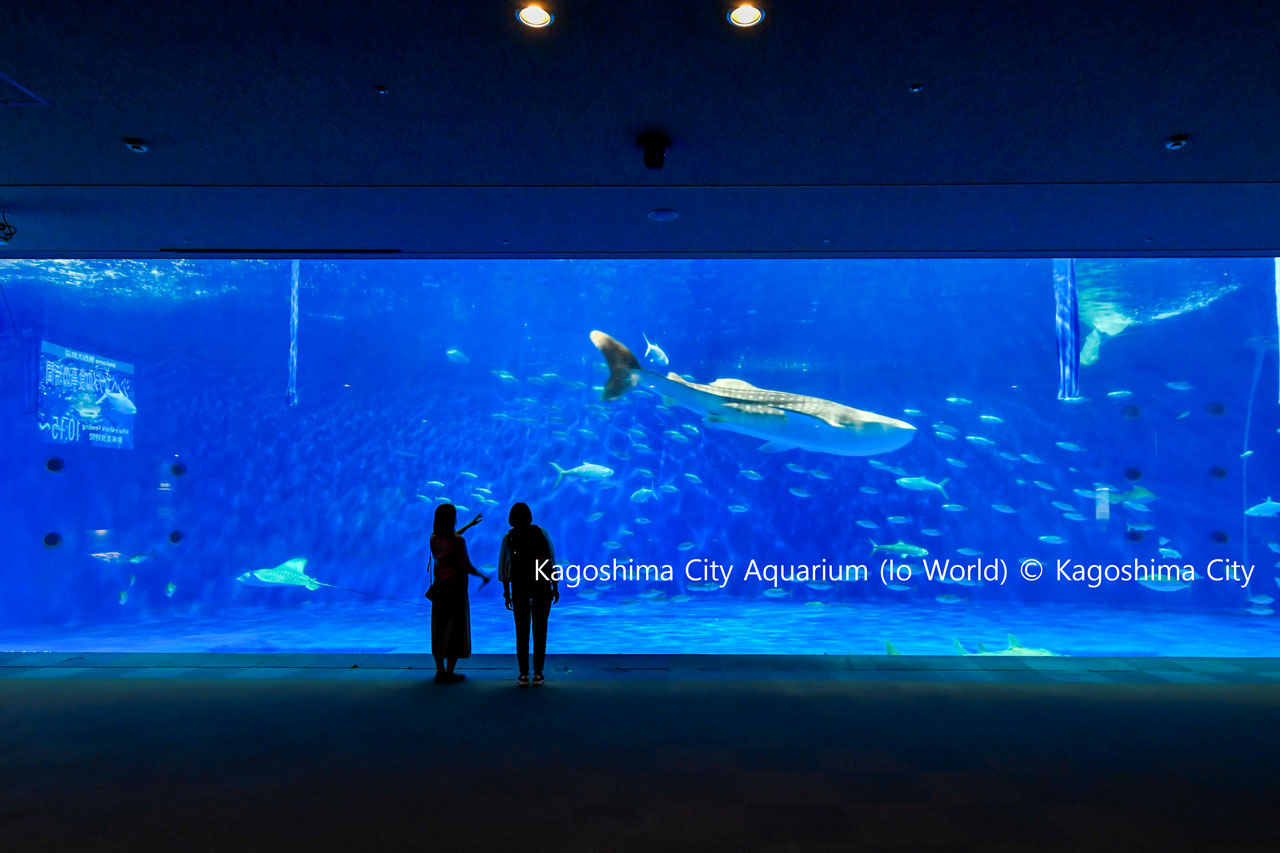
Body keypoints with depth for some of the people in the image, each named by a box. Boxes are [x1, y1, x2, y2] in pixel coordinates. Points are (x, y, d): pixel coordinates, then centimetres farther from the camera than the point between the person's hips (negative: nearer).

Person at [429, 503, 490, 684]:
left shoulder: (434, 538, 2)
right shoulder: (457, 541, -18)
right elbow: (467, 567, -15)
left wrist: (470, 525, 34)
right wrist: (484, 576, 3)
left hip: (439, 589, 6)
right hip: (455, 589, -6)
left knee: (439, 629, 12)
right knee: (455, 630, 4)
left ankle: (440, 670, 18)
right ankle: (449, 673, 6)